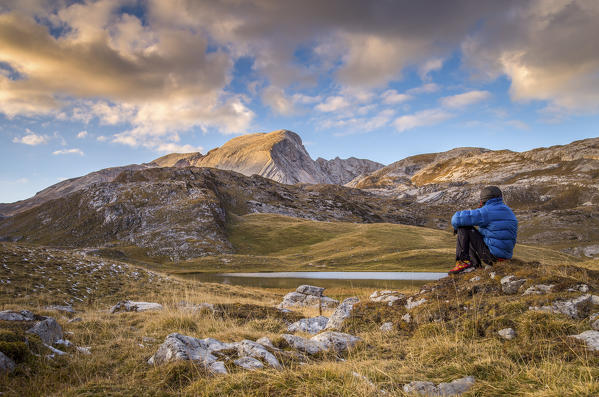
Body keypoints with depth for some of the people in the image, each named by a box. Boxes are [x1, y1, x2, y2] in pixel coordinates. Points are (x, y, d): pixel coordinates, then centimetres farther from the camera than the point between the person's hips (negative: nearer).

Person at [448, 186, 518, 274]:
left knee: (464, 227, -4)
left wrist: (456, 226, 6)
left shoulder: (486, 212, -15)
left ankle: (463, 261, -7)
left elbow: (457, 218, -16)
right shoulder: (508, 211, 12)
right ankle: (474, 266, 23)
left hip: (490, 254, -9)